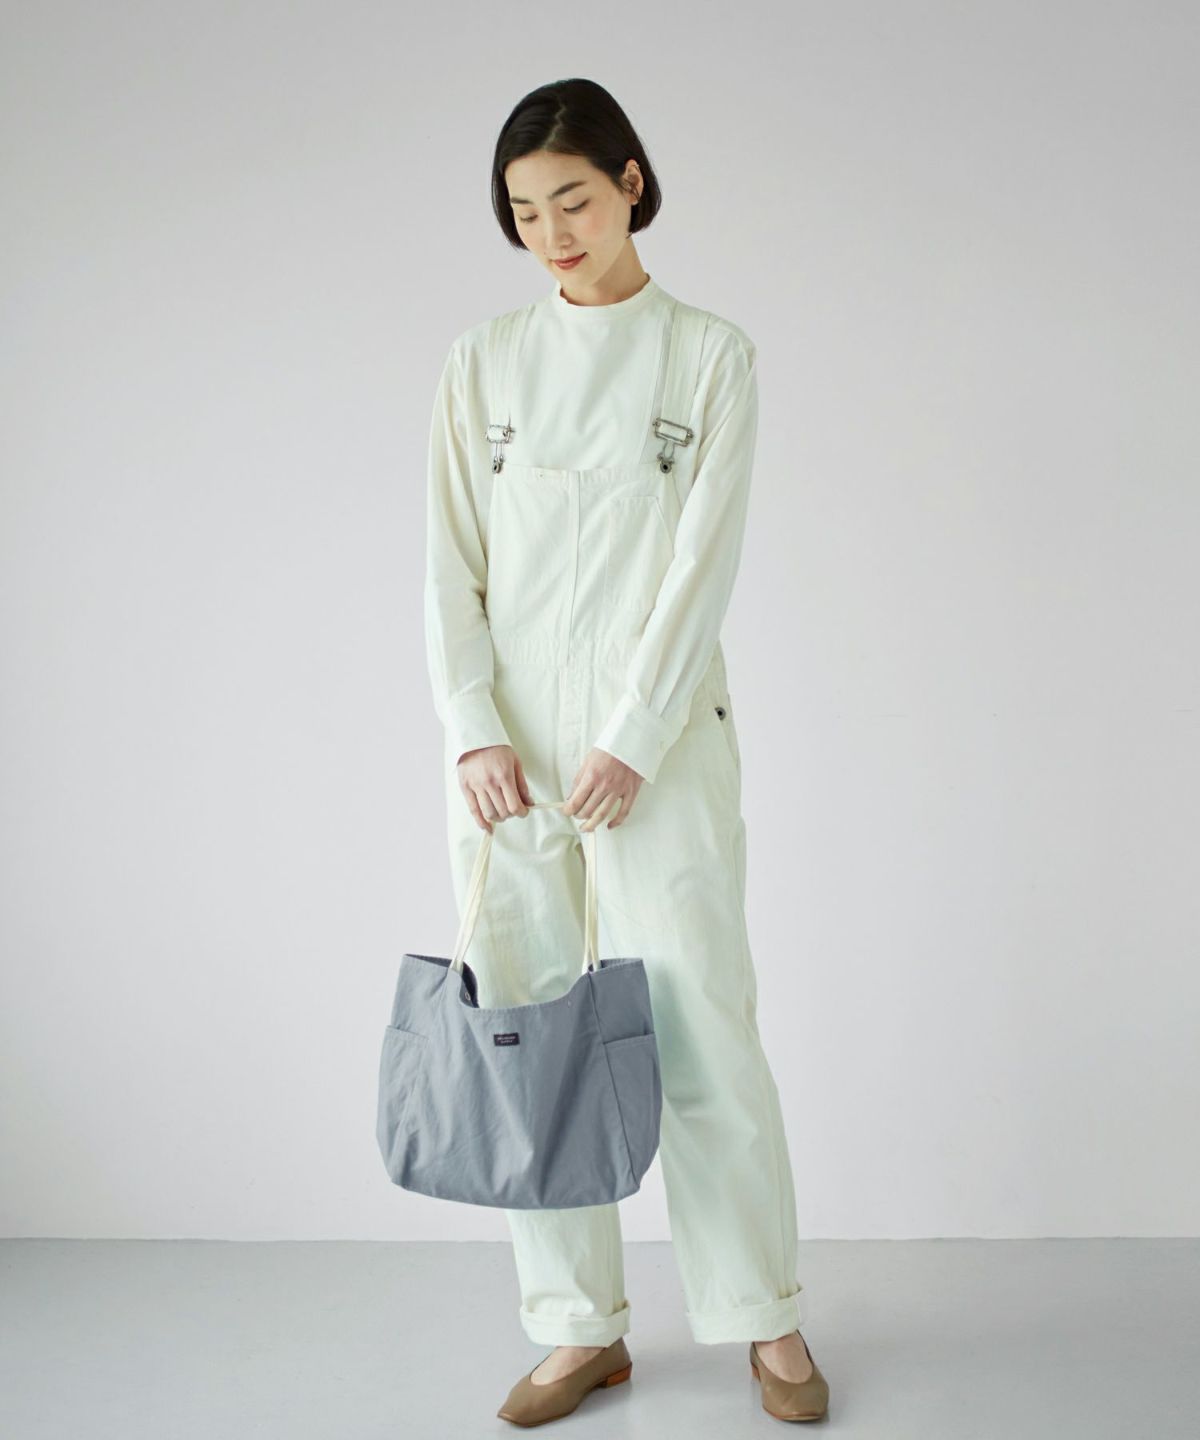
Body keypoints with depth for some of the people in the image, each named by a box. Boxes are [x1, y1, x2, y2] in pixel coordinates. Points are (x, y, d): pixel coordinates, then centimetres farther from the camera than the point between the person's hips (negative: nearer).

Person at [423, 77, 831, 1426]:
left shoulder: (710, 354, 3)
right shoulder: (481, 360, 10)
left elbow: (704, 560, -5)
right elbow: (451, 563, 5)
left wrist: (631, 744, -13)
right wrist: (474, 733, -8)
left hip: (658, 740, -3)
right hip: (507, 743, 3)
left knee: (701, 1029, 0)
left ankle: (766, 1318, 18)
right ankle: (581, 1327, 19)